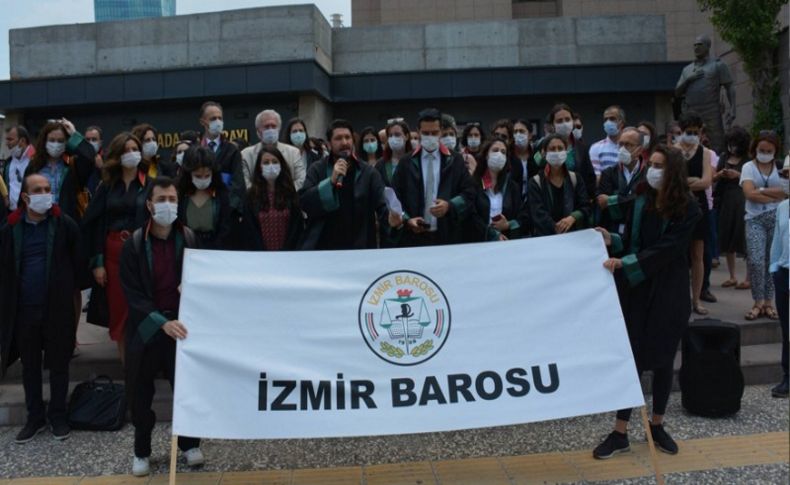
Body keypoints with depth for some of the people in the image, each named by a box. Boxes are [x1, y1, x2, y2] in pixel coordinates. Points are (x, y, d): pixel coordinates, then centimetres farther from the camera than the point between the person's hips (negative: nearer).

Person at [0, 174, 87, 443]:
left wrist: (75, 292, -3)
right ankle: (35, 417, 28)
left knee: (58, 365, 9)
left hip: (58, 308, -2)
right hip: (24, 310, 2)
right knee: (30, 366, 13)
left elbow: (79, 262, -1)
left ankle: (57, 416, 25)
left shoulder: (65, 224, -5)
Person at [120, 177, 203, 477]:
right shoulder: (133, 245, -5)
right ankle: (141, 451, 30)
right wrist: (162, 321, -23)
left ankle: (189, 443, 28)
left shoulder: (189, 239, -1)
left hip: (181, 325, 1)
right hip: (145, 329, 0)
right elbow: (133, 295, -11)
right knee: (140, 394, 9)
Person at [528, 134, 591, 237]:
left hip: (574, 235, 2)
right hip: (545, 237, -2)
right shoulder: (535, 182, 2)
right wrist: (557, 229, -23)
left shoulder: (575, 179, 11)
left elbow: (586, 207, 5)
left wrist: (573, 217, -16)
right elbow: (538, 214, -9)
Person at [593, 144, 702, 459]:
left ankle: (657, 426, 28)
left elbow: (666, 249, -17)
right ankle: (620, 433, 6)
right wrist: (612, 241, -16)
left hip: (668, 293, -1)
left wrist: (624, 263, -26)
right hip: (635, 289, 1)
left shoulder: (687, 209, -7)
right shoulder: (638, 201, 1)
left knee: (663, 358, 10)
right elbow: (631, 241, 5)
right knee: (630, 358, 0)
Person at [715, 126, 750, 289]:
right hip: (726, 201, 5)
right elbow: (712, 178, 9)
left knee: (746, 239, -4)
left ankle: (749, 278, 4)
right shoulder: (724, 157, 11)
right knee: (727, 239, 8)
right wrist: (720, 174, -10)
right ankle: (732, 277, 19)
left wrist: (738, 175, -16)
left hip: (744, 202, -5)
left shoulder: (749, 159, -2)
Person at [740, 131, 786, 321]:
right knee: (755, 261, -11)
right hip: (755, 219, -1)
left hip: (777, 218, 1)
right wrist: (776, 196, -7)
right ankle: (758, 302, 0)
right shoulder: (749, 167, 3)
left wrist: (762, 191, -9)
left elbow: (785, 192, -8)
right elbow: (749, 193, -10)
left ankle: (768, 302, 13)